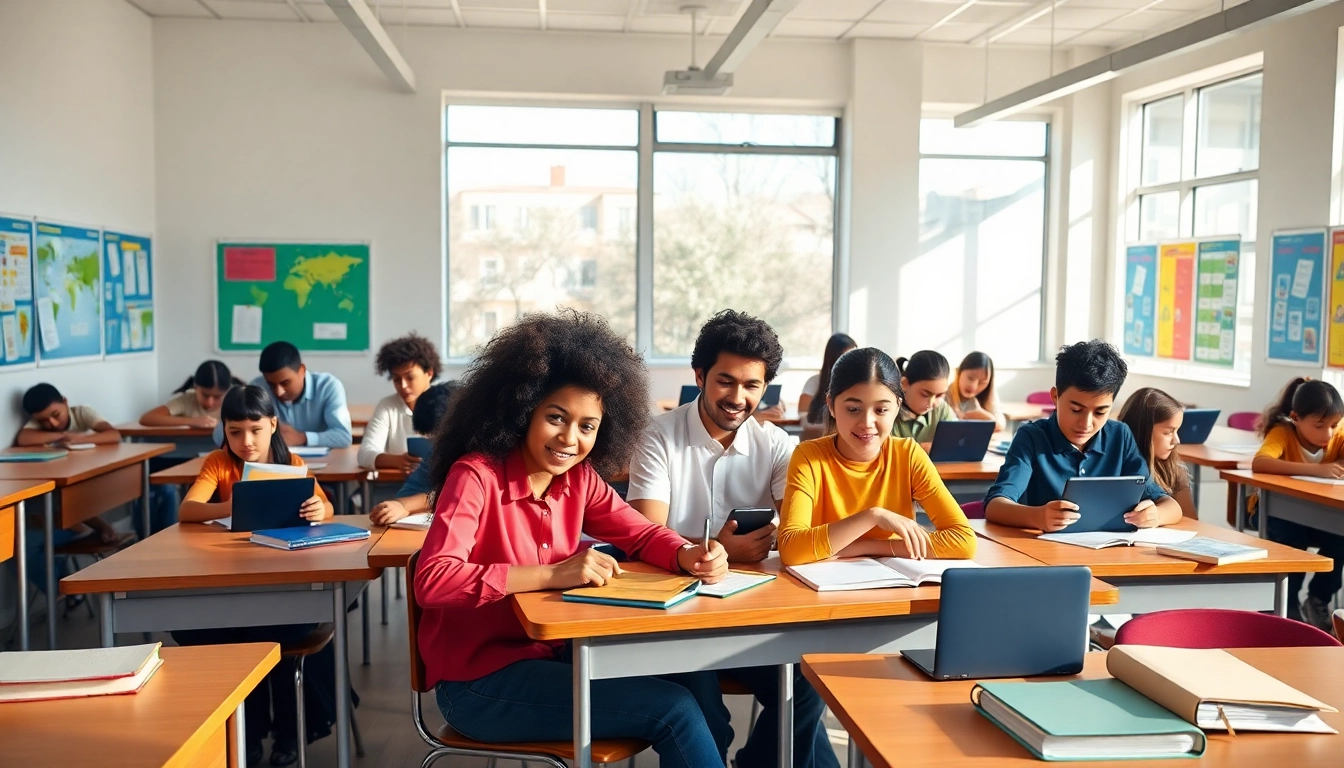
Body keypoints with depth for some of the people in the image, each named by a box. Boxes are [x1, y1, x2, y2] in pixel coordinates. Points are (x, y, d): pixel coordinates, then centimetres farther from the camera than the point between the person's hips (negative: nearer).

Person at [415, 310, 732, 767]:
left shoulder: (580, 478, -1)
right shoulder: (476, 475, -20)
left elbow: (641, 535, 7)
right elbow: (433, 580, -30)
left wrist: (689, 557, -15)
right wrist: (552, 575, -35)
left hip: (548, 652, 6)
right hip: (479, 679, -6)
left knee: (698, 681, -9)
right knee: (674, 710, -15)